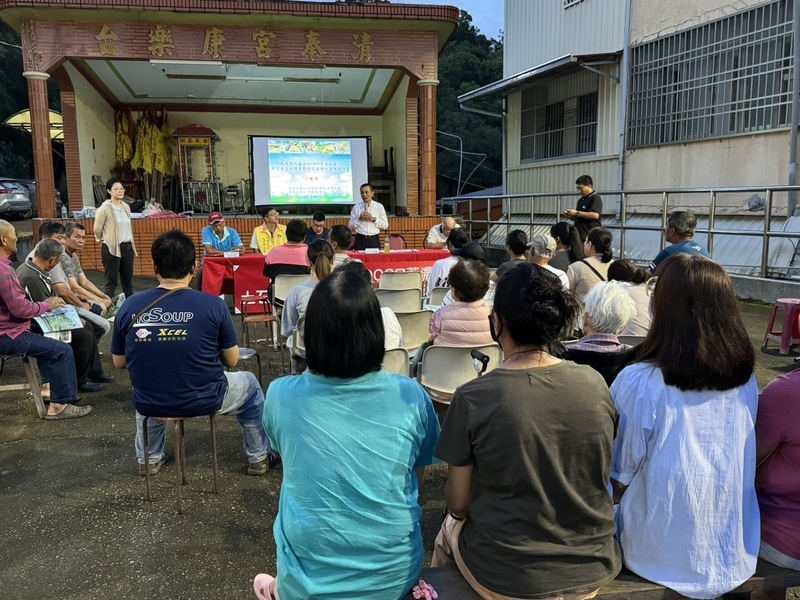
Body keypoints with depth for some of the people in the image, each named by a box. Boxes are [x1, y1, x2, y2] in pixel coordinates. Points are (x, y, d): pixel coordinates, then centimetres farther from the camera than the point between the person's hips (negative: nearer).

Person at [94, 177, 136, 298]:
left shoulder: (126, 207, 9)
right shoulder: (105, 208, -11)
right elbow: (97, 229, -5)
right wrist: (100, 239, 9)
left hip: (127, 247, 6)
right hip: (111, 248, -6)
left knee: (128, 280, 11)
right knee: (112, 282, -2)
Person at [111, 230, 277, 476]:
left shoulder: (129, 307, -10)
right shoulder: (213, 305, -17)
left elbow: (119, 362, 4)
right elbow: (232, 360, -6)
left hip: (149, 405, 3)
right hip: (205, 401, -3)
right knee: (249, 384, 28)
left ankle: (149, 459, 46)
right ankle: (259, 457, 37)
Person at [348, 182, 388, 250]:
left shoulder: (379, 206, 5)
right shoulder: (356, 207, 5)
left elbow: (385, 225, 3)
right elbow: (351, 228, 4)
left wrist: (373, 219, -9)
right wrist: (359, 219, -11)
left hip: (374, 240, 0)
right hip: (360, 240, 0)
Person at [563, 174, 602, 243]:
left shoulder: (595, 198, -6)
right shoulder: (581, 200, 19)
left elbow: (595, 215, -21)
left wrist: (577, 213, -17)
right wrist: (570, 215, 6)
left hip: (591, 236, -8)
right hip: (580, 235, 8)